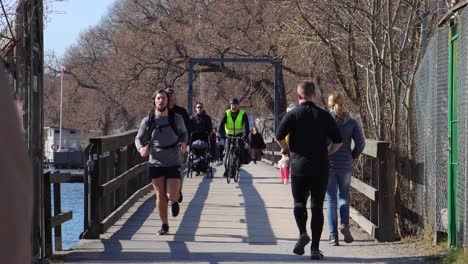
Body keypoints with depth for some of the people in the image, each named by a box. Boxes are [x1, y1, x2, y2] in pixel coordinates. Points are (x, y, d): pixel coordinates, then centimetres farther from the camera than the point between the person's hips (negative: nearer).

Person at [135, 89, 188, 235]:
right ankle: (164, 225, 19)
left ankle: (175, 201, 31)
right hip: (155, 164, 1)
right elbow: (139, 138, 8)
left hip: (173, 164, -1)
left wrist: (184, 143, -7)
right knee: (160, 196, 3)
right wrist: (141, 149, -14)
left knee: (172, 195, -8)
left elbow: (184, 133, 15)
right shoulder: (147, 121, -3)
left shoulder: (176, 119, -2)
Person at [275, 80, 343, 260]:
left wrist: (287, 150, 5)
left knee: (299, 202, 13)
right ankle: (315, 248, 2)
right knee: (317, 206, 5)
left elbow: (279, 136, -13)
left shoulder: (293, 115, -3)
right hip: (320, 167, 1)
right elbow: (338, 141, 1)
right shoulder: (324, 115, 3)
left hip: (299, 165, -1)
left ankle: (302, 233, -13)